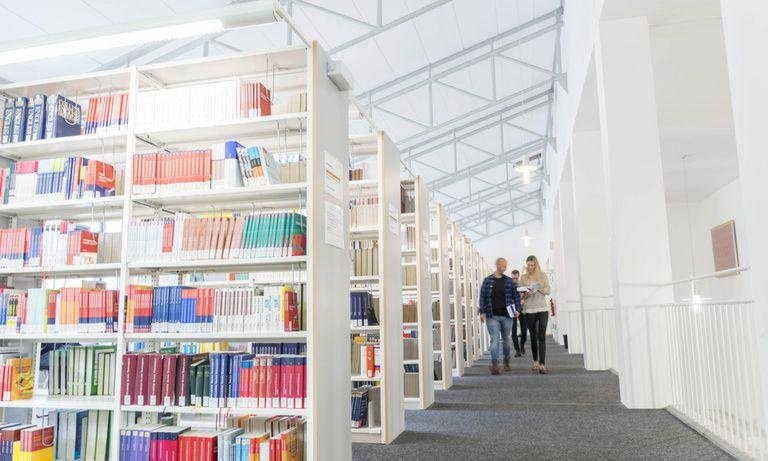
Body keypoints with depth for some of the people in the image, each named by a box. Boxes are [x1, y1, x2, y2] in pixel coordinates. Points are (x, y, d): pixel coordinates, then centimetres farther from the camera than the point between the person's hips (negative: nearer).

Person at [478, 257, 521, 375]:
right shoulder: (487, 281, 3)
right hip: (492, 316, -2)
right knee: (494, 339, -9)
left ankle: (506, 362, 28)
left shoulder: (509, 281, 7)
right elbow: (482, 297, 2)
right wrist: (482, 312, -5)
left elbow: (516, 296, 7)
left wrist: (517, 309, -5)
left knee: (506, 340, 13)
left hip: (506, 316, 2)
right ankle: (494, 365, -12)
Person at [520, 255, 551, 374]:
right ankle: (535, 362, 22)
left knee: (542, 336, -11)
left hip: (543, 309, -1)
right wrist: (526, 294, -16)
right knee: (533, 336, 9)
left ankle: (542, 364, -16)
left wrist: (538, 288, -16)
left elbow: (548, 291, 1)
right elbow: (521, 296, 6)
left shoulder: (543, 275, 6)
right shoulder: (524, 277, 6)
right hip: (530, 310, 1)